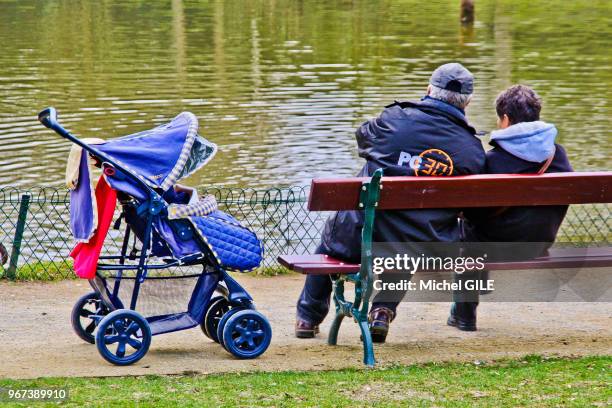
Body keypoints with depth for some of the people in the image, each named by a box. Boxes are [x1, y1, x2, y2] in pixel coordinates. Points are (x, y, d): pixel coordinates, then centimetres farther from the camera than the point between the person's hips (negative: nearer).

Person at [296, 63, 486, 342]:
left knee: (331, 230, 33)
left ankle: (308, 317, 43)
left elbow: (363, 136, 14)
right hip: (420, 251, 2)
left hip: (358, 238, -2)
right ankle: (383, 311, 22)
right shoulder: (474, 151, -3)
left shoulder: (397, 118, -8)